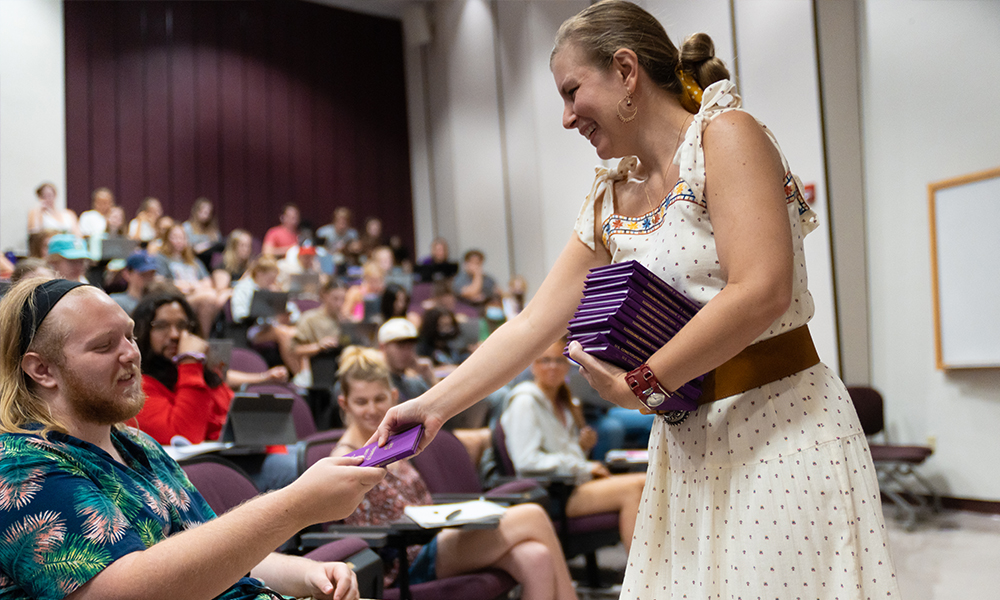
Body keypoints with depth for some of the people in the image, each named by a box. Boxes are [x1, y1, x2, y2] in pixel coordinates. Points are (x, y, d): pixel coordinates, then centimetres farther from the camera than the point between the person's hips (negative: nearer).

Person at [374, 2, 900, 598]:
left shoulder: (726, 134, -8)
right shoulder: (610, 203, 12)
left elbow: (762, 292, -20)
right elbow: (532, 325, 12)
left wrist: (639, 384, -13)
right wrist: (432, 406, 7)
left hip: (780, 422, -6)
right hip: (687, 441, 6)